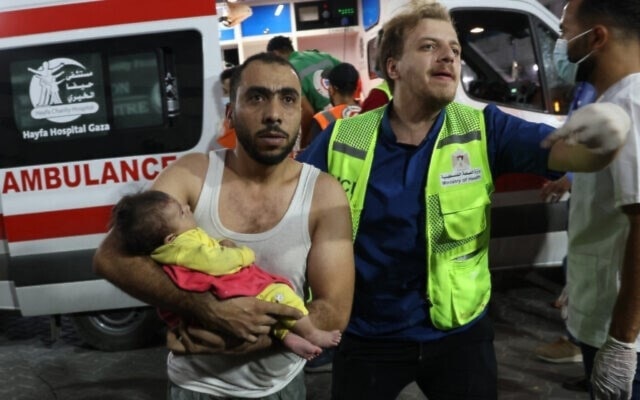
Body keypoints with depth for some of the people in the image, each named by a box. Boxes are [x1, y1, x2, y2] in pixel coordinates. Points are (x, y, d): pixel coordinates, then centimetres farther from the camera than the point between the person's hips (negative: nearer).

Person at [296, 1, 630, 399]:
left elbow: (569, 151, -16)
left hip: (460, 333, 2)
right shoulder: (341, 140, -9)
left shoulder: (483, 130, -7)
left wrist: (607, 130, -40)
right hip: (367, 338, -1)